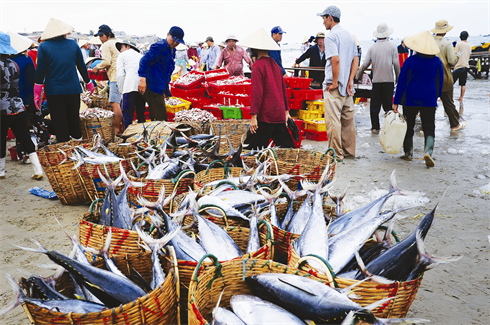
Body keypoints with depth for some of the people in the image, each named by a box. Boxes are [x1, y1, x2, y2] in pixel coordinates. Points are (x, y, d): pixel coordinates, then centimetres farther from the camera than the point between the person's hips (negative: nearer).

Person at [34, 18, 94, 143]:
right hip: (73, 89, 2)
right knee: (74, 118, 15)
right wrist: (88, 83, 22)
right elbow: (82, 66, 8)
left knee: (59, 122, 4)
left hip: (54, 91, -2)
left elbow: (40, 70, -6)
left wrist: (37, 93, -2)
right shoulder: (73, 44, 2)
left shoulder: (44, 46, -4)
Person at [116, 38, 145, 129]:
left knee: (127, 114, -6)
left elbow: (120, 75, 5)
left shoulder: (122, 55, 17)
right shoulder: (140, 55, 31)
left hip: (131, 85, -5)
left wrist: (121, 90, 11)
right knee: (141, 113, 12)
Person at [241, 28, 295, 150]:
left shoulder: (258, 65, -10)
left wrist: (254, 116, -16)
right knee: (285, 145, 13)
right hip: (279, 113, 7)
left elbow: (257, 92, -16)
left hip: (265, 115, -7)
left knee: (253, 148, -2)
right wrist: (286, 110, 25)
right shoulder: (275, 64, 12)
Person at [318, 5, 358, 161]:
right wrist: (350, 81, 5)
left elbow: (335, 59, -22)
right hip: (347, 87, 9)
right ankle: (349, 151, 20)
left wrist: (334, 82, -16)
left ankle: (336, 154, 0)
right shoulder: (349, 35, 16)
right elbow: (356, 60, 11)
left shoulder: (331, 36, -10)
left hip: (333, 86, -8)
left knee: (333, 120, -4)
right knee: (348, 119, 12)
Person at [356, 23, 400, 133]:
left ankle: (375, 127, 3)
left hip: (376, 80, 1)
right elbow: (396, 64, -2)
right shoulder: (392, 46, 1)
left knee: (375, 105, 5)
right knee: (388, 105, 5)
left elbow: (365, 64, 2)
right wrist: (398, 78, 9)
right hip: (389, 80, -1)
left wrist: (358, 76, 17)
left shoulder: (372, 48, 4)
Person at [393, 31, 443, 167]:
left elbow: (401, 82, -6)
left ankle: (408, 153, 19)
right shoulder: (437, 61, 0)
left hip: (410, 100, -1)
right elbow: (440, 82, 9)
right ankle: (428, 151, -17)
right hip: (429, 100, 2)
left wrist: (396, 101, -2)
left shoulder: (410, 61, -8)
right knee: (429, 127, 5)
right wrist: (436, 96, 23)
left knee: (408, 126, 12)